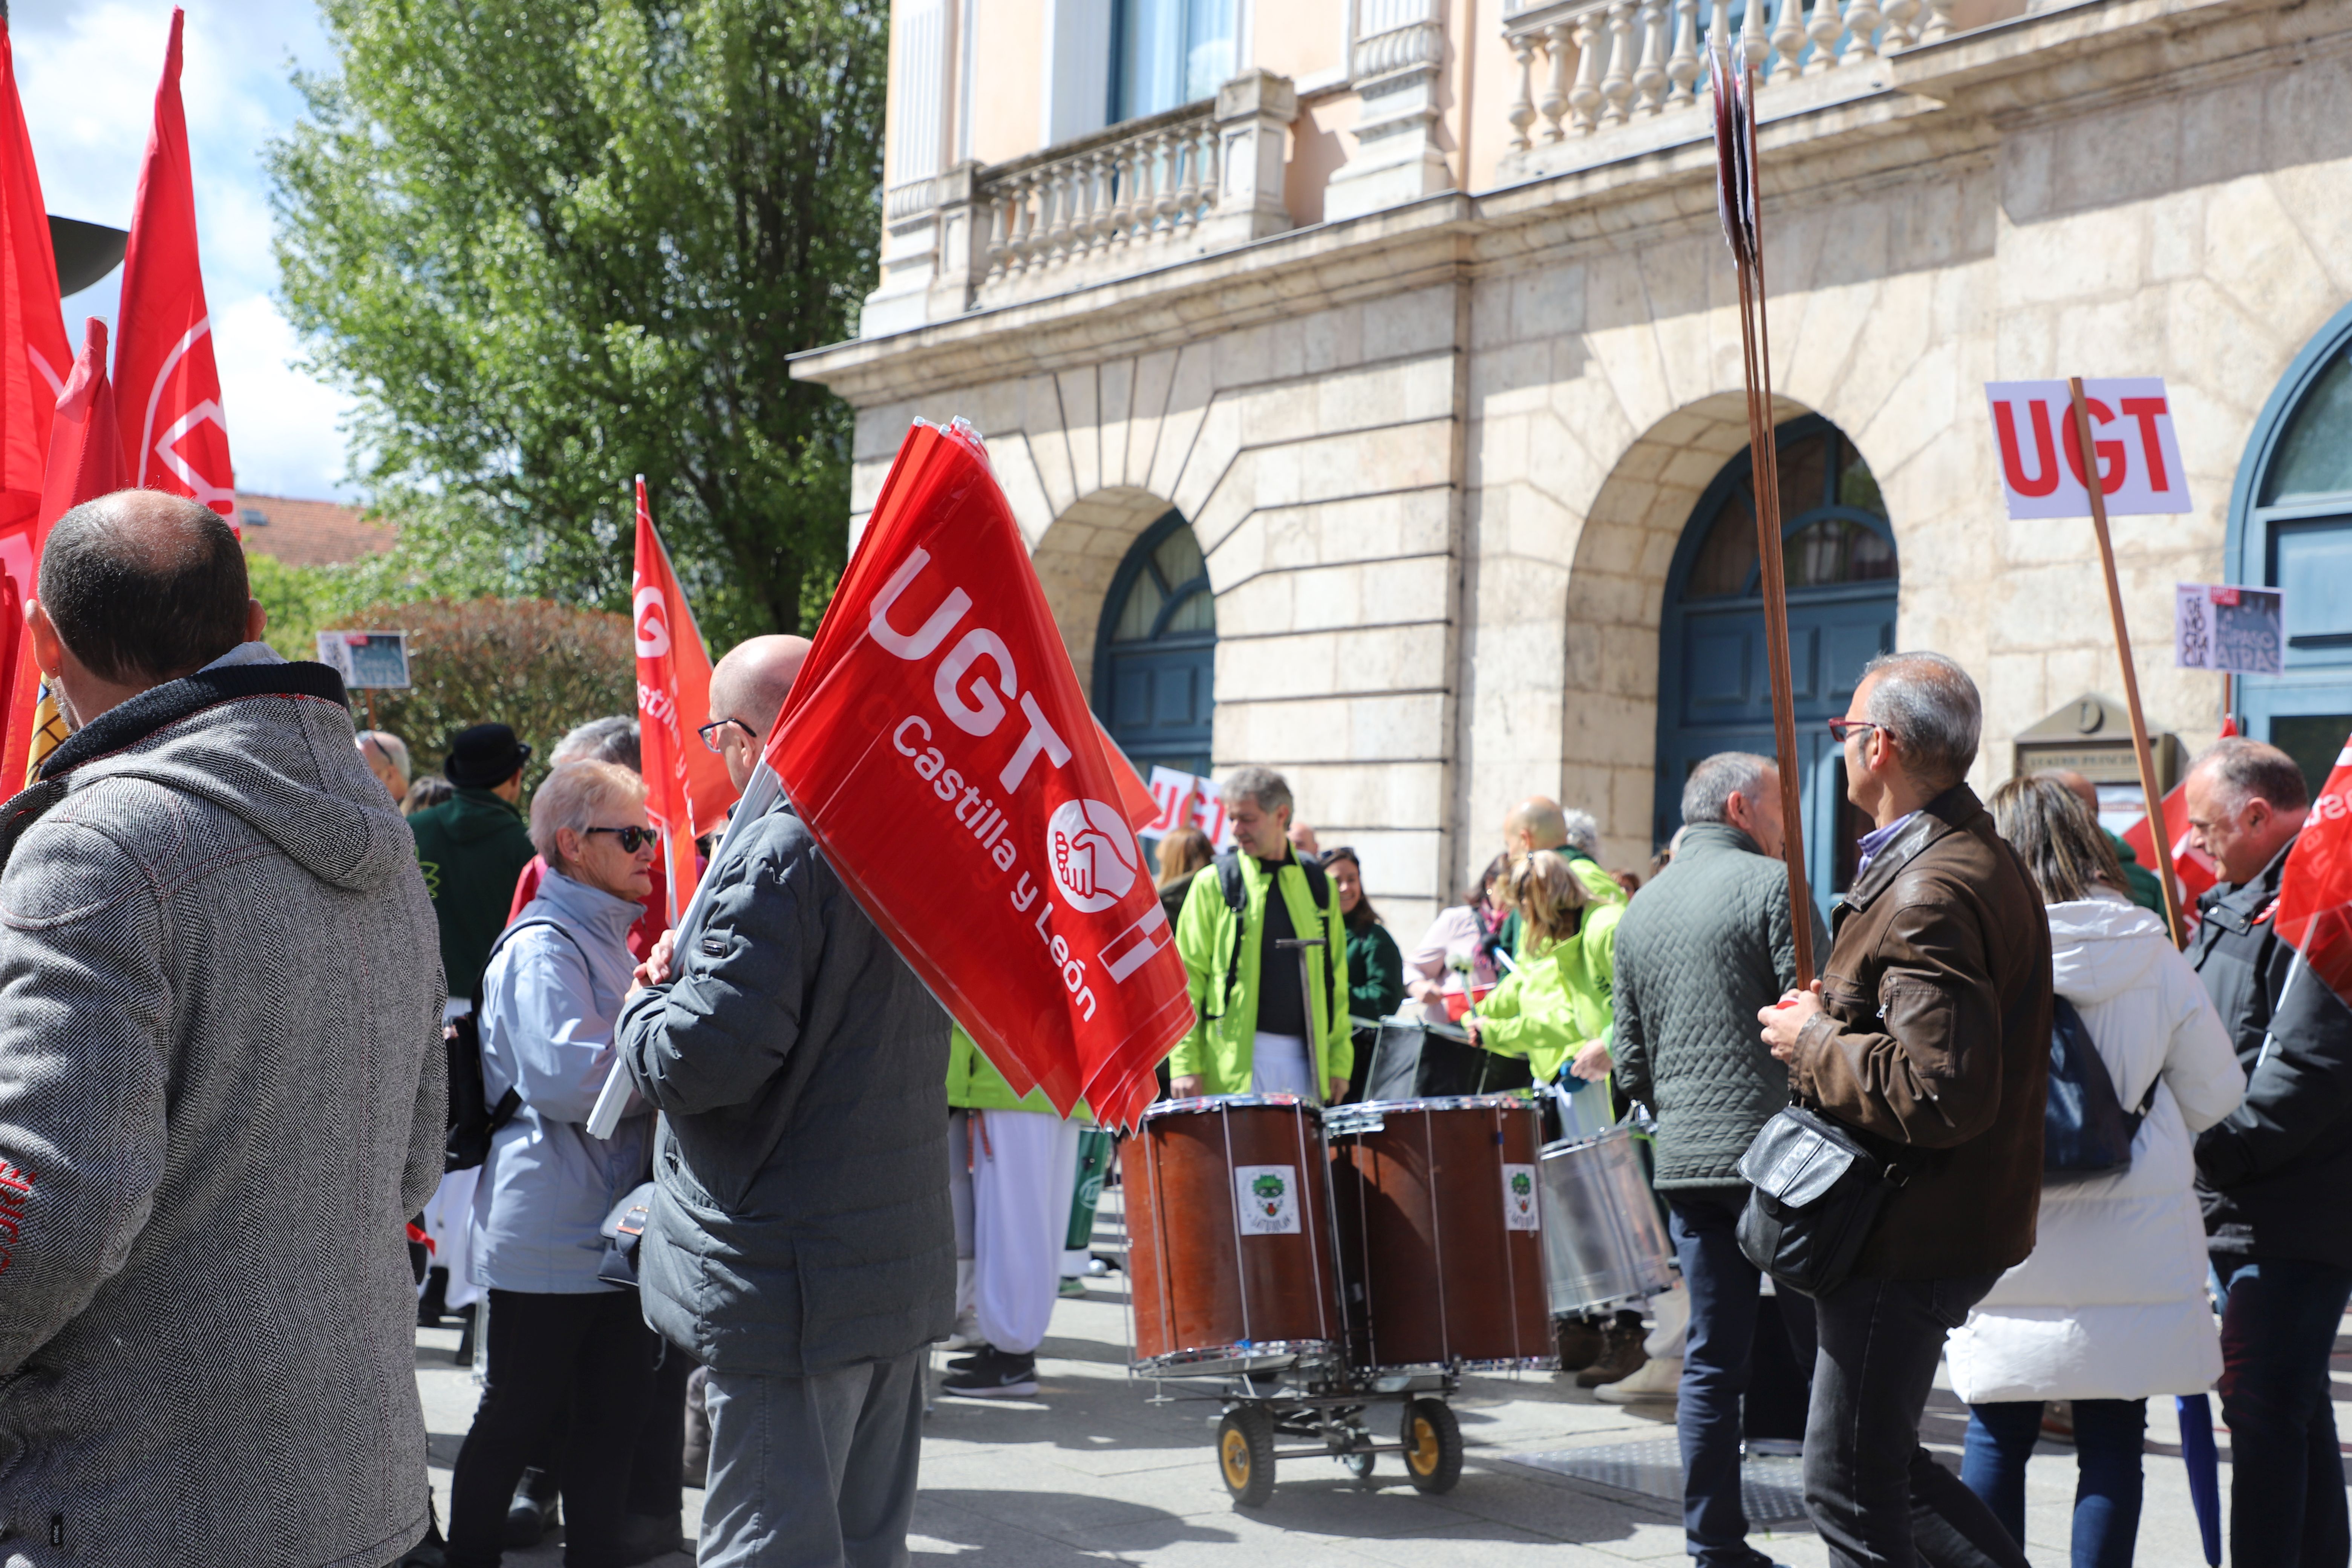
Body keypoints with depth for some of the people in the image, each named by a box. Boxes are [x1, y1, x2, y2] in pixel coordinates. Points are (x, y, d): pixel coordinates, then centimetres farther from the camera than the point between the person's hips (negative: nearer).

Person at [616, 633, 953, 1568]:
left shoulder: (775, 857, -18)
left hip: (789, 1281, -9)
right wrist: (693, 976, 10)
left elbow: (699, 1061, -24)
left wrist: (650, 999, -2)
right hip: (904, 1263, 9)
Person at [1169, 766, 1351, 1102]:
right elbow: (1187, 979, -1)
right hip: (1235, 1063, -3)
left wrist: (1339, 1061, 8)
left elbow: (1335, 981, 13)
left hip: (1305, 1060, 3)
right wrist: (1185, 1064, -8)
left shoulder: (1318, 886, 12)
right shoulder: (1213, 884, 3)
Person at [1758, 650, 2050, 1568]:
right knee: (1881, 1467, 21)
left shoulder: (1931, 892, -22)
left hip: (1910, 1234, -10)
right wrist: (1837, 1013, 10)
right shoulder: (1983, 860, 12)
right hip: (1954, 1220, 10)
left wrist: (1812, 1043, -16)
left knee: (1849, 1493, 1)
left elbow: (1942, 1095, -30)